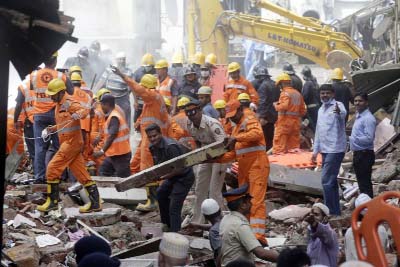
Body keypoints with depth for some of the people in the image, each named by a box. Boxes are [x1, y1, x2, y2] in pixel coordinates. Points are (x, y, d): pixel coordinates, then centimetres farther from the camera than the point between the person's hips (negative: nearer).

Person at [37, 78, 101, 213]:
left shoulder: (69, 103, -12)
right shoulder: (59, 104, 18)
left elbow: (84, 110, -28)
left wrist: (78, 114, -49)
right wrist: (53, 129, 13)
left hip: (71, 141, -10)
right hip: (67, 142, 10)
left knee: (53, 168, -8)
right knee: (81, 173, 7)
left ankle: (52, 201, -1)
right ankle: (95, 203, 7)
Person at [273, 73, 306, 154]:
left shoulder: (285, 93, -9)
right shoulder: (298, 93, 15)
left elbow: (284, 106, -24)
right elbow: (303, 111, 14)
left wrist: (276, 106, -7)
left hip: (285, 122, -7)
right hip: (296, 122, 7)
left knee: (279, 146, -5)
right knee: (294, 145, 11)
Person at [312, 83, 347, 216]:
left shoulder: (337, 105, -9)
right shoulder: (321, 110, 16)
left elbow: (343, 113, -35)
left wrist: (339, 112, -58)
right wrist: (315, 151, 20)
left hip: (335, 149, -9)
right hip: (325, 150, 9)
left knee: (326, 180, -12)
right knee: (331, 180, 14)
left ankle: (331, 211, -8)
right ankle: (335, 210, 22)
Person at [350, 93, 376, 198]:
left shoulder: (368, 118, -16)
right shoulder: (358, 116, 14)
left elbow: (369, 138, -23)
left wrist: (352, 139, -14)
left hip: (365, 155, -10)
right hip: (358, 154, 10)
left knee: (365, 184, -7)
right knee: (361, 182, 17)